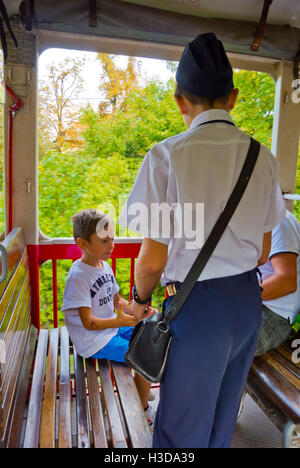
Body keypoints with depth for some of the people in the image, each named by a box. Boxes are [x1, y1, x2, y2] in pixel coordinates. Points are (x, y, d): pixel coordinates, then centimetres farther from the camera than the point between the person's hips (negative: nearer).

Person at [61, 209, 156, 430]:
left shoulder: (105, 266, 3)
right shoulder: (78, 276, -24)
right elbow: (88, 322, -25)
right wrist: (119, 321, -40)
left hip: (113, 327, 9)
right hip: (94, 340, -9)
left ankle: (141, 390, 30)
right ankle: (143, 411, 10)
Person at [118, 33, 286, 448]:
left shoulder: (168, 156, -16)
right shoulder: (263, 157, 0)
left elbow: (153, 260, -16)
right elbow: (263, 252, 6)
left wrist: (140, 298, 4)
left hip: (197, 306, -5)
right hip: (248, 300, 6)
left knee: (182, 431, 16)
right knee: (223, 422, 26)